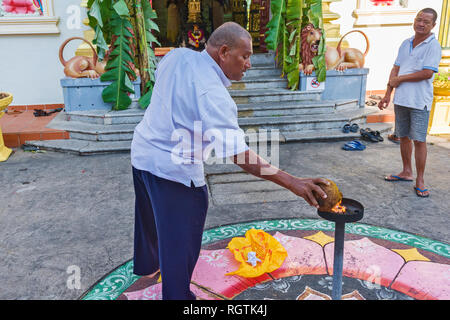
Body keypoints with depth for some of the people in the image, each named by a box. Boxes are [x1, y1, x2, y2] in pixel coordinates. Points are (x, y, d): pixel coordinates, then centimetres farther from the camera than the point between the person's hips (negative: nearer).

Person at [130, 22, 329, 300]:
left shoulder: (178, 55, -5)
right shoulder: (212, 94, -29)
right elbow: (238, 154, -33)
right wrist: (292, 182, -33)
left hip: (142, 150, 10)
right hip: (174, 170, -9)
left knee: (150, 218, 31)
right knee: (181, 244, 7)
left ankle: (145, 265, 57)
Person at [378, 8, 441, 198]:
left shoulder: (433, 45, -6)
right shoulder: (406, 44, 14)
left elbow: (427, 73, -16)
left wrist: (400, 79, -8)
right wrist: (388, 94, 10)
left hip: (420, 101, -6)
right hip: (401, 99, 6)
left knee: (419, 140, -4)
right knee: (403, 137, 13)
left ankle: (419, 181, 5)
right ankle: (407, 172, 27)